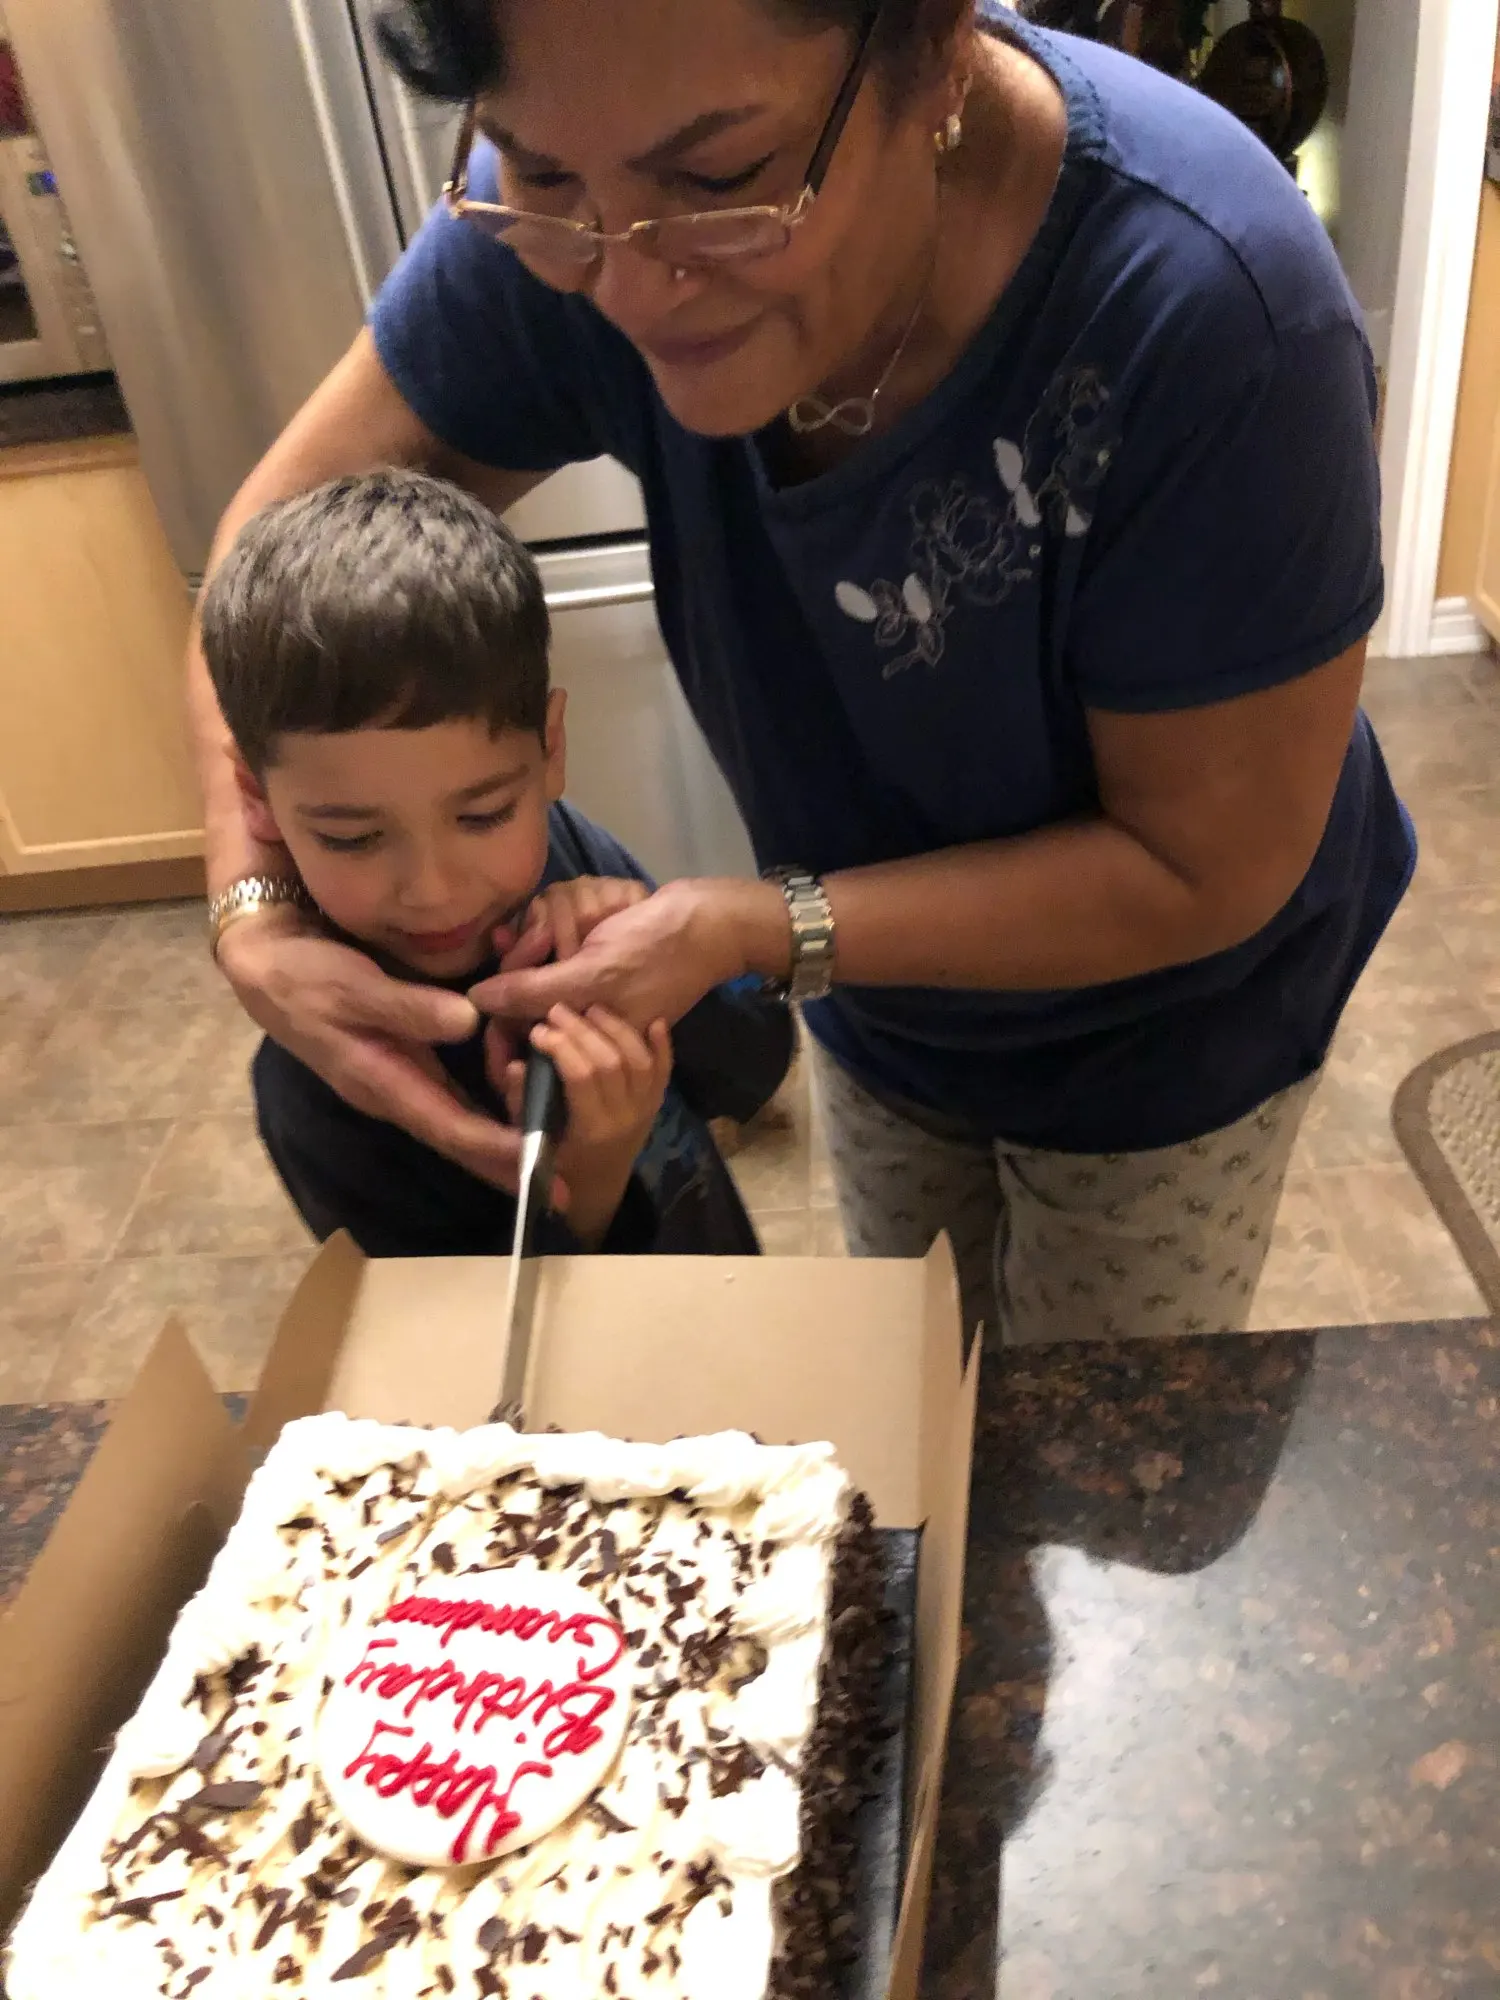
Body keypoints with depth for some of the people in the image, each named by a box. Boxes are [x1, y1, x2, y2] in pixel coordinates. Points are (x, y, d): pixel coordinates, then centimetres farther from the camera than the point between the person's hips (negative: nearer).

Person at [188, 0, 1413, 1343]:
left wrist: (762, 932, -32)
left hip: (1163, 1028, -3)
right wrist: (258, 919, -26)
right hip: (878, 997, 4)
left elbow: (1207, 868, -27)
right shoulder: (575, 196, -25)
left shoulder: (1208, 304, -37)